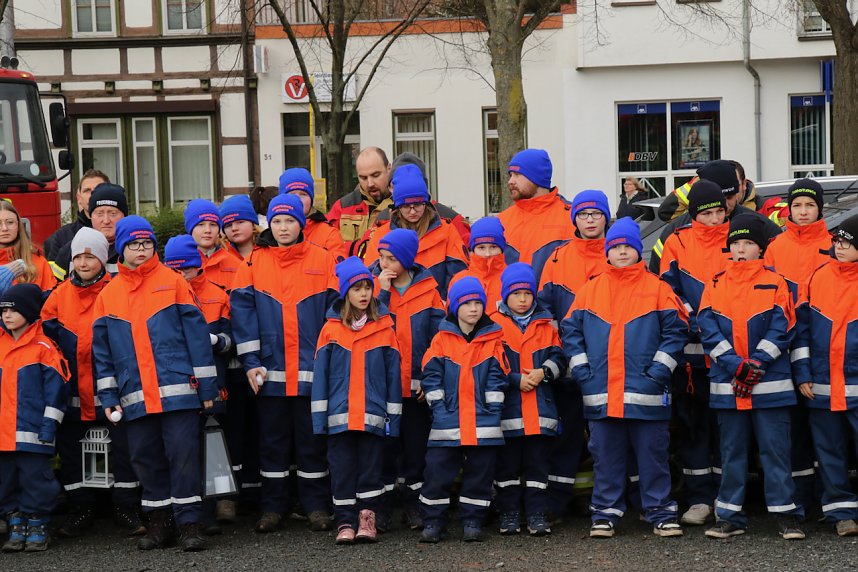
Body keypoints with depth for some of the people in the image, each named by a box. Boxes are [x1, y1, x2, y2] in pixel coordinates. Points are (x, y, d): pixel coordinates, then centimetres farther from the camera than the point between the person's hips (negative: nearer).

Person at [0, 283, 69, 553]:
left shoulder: (44, 347, -5)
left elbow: (56, 389, -7)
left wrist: (48, 426, -12)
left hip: (32, 433, -6)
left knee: (35, 480, -1)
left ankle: (37, 527, 10)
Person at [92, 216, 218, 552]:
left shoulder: (172, 282, 4)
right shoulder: (108, 294, 11)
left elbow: (196, 333, 1)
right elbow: (102, 350, 13)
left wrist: (207, 385, -3)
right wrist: (108, 397, 5)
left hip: (178, 392, -3)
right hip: (135, 398, 3)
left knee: (183, 456, -5)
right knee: (146, 460, 8)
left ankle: (189, 523, -1)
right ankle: (159, 522, 18)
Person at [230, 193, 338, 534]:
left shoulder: (322, 259, 3)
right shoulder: (255, 261, 5)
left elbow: (335, 308, 2)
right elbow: (242, 310, 1)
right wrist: (250, 361, -7)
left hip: (312, 369, -1)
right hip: (270, 370, 1)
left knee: (312, 437, 5)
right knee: (272, 438, 8)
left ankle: (316, 505, 13)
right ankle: (273, 507, 15)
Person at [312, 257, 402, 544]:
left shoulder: (384, 327, 3)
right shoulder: (331, 328, 3)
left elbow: (393, 374, 5)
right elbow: (321, 373, 4)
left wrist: (393, 414, 1)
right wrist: (320, 414, -1)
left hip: (373, 415, 0)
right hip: (340, 415, 0)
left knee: (371, 467, 4)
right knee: (342, 468, 3)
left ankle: (367, 517, 12)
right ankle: (345, 522, 8)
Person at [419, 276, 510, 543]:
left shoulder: (493, 339, 6)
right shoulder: (442, 339, 5)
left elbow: (498, 377, 4)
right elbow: (431, 375, 2)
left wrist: (493, 409, -5)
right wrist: (438, 407, -6)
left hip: (484, 422, 1)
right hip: (447, 421, -1)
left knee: (480, 471, 5)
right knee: (438, 469, -2)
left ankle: (472, 521, 14)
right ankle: (433, 521, 8)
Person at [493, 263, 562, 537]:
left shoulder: (546, 324, 11)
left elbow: (557, 356, 9)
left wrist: (544, 372, -10)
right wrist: (516, 380, -12)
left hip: (540, 409, 2)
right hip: (506, 408, -2)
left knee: (538, 462, 4)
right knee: (507, 463, 4)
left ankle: (537, 513, 8)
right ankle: (509, 513, 13)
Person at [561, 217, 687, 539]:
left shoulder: (657, 288, 4)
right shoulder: (590, 291, 11)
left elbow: (675, 331, 2)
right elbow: (570, 332, 11)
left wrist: (659, 370, -7)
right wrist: (582, 370, 0)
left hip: (647, 393, -2)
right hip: (601, 395, 2)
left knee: (653, 454, 2)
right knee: (605, 456, 6)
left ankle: (661, 513, 9)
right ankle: (605, 513, 13)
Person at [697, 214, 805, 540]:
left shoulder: (775, 284, 3)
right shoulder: (715, 286, 8)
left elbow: (781, 330, -3)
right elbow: (709, 330, -1)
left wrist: (756, 364, -14)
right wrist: (736, 365, -13)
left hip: (770, 383, -2)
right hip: (727, 385, 2)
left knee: (775, 449, -1)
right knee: (732, 452, 8)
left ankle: (786, 514, 5)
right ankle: (730, 516, 13)